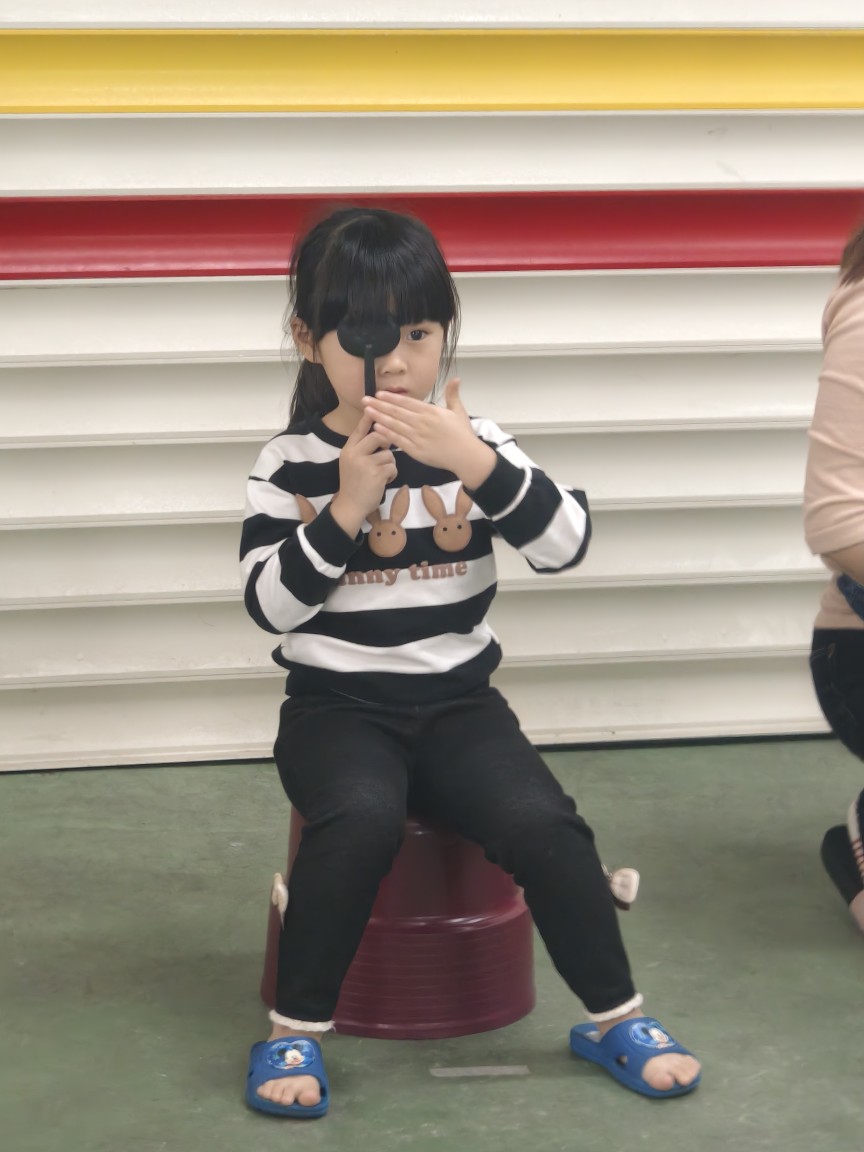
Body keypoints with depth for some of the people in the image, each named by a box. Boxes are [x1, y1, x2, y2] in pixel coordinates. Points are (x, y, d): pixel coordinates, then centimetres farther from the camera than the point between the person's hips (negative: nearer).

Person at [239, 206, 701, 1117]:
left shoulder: (472, 444, 2)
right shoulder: (290, 464, -2)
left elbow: (566, 545, -11)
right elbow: (268, 605, -10)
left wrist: (479, 467, -24)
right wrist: (345, 508, -20)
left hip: (457, 702, 2)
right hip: (336, 705, -2)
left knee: (543, 823, -22)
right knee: (361, 817, -34)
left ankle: (614, 1018, -1)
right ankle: (295, 1032, -18)